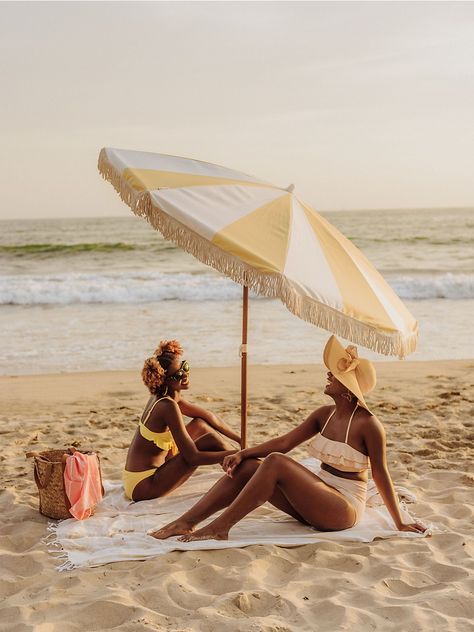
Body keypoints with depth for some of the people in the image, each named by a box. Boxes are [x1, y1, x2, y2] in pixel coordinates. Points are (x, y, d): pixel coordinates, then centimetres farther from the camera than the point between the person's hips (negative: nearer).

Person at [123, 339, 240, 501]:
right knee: (209, 440, -17)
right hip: (143, 486, -9)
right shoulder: (168, 406, -24)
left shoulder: (165, 397, 3)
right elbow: (192, 457, -25)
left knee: (200, 424, 11)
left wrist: (241, 440, 11)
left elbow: (208, 416, 12)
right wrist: (236, 454, -20)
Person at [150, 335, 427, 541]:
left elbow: (381, 475, -12)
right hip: (316, 501, 8)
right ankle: (186, 521, -12)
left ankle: (220, 527, -23)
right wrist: (242, 453, -7)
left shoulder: (368, 424, -15)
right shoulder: (325, 415, 7)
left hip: (343, 510, -8)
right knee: (246, 467, -9)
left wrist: (400, 523, -8)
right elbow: (284, 442, 4)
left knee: (275, 462, -28)